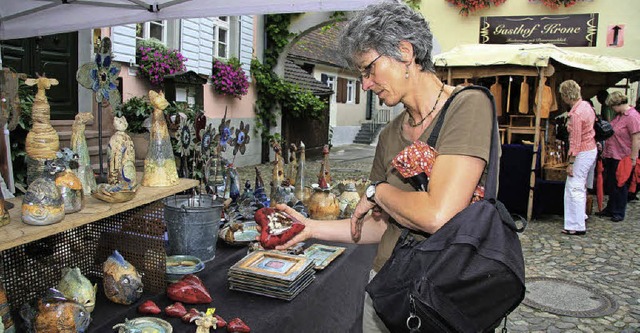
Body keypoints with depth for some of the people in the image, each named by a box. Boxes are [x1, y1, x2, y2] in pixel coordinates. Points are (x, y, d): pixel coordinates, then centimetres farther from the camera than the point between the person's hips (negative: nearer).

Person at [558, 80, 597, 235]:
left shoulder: (576, 114, -23)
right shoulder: (586, 104, 4)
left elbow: (575, 141, -22)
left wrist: (570, 163, -18)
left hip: (583, 153, -10)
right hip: (591, 148, 10)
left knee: (574, 188, -5)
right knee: (580, 186, 20)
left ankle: (578, 226, 0)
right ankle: (580, 217, 34)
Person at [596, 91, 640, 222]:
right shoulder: (619, 115, 9)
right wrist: (603, 146, 20)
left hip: (622, 159, -8)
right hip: (611, 156, 8)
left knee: (619, 186, 4)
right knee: (610, 185, 16)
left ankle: (619, 213, 17)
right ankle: (610, 209, 29)